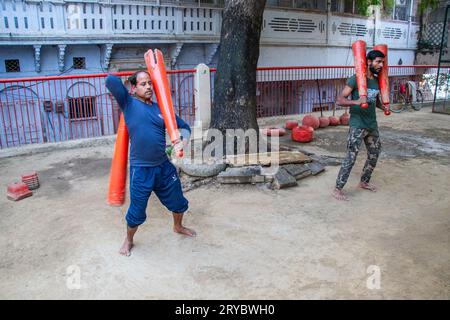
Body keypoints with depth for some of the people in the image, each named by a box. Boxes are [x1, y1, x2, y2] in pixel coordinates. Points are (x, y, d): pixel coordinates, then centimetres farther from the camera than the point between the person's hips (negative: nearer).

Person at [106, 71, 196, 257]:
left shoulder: (161, 109, 5)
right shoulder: (129, 104, -6)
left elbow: (183, 126, 10)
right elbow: (111, 80, -18)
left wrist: (182, 141, -11)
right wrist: (127, 95, 1)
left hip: (164, 166, 5)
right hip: (140, 169, -4)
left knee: (178, 202, 21)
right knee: (137, 212, 9)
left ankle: (178, 227, 51)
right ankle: (129, 240, 38)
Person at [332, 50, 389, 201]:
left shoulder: (377, 81, 10)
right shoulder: (356, 79, -12)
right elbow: (340, 100, -17)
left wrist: (383, 107, 4)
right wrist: (356, 102, -34)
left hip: (372, 125, 8)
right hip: (357, 126, -8)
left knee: (374, 156, 16)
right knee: (351, 158, -10)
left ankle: (364, 182, 35)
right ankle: (337, 189, -2)